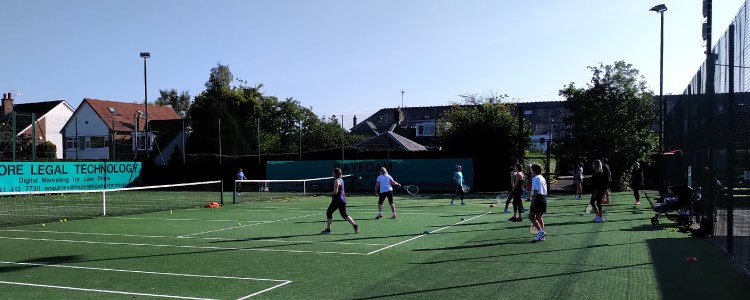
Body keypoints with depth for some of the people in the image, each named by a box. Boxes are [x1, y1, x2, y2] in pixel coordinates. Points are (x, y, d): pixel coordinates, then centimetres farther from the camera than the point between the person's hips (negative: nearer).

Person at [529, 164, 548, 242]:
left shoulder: (535, 178, -10)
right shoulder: (543, 178, 17)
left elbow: (535, 191, -18)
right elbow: (545, 191, 18)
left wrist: (533, 201, -18)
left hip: (538, 198, -9)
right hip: (543, 198, 9)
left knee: (531, 216, -6)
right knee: (539, 217, 13)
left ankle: (541, 232, -16)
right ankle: (542, 235, 13)